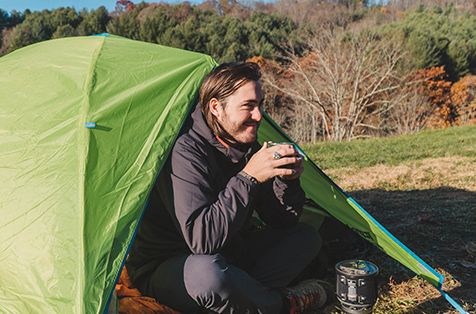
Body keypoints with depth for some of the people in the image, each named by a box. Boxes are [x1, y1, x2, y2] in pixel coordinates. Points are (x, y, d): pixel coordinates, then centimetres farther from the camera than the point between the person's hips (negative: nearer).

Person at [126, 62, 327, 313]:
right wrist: (248, 178, -35)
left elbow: (282, 222, 1)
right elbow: (201, 240, -35)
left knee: (306, 237, 4)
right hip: (164, 270, -7)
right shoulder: (185, 151, -25)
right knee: (207, 271, -41)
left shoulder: (247, 147, -1)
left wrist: (287, 179, -19)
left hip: (227, 256, 8)